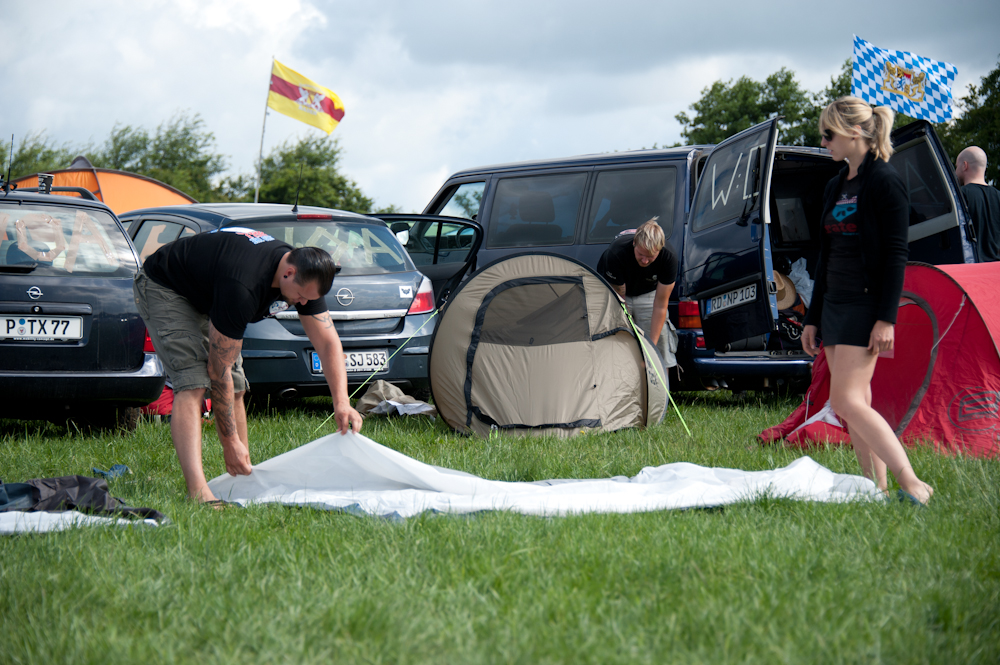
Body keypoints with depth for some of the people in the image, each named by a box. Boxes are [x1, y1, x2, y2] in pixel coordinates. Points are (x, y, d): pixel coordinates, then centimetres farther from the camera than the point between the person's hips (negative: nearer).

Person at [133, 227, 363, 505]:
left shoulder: (305, 276, -16)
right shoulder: (242, 286, -40)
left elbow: (328, 342, -8)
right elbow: (219, 368, -33)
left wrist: (342, 402, -21)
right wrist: (230, 442, -28)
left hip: (205, 297, 9)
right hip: (163, 291, -9)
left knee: (235, 387, 3)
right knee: (193, 384, -24)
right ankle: (198, 492, -34)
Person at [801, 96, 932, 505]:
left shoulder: (884, 181, -10)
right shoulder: (835, 187, 16)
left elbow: (896, 254, -14)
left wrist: (886, 318, -20)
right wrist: (813, 318, 19)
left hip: (866, 304, -9)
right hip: (834, 303, 9)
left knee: (847, 401, -16)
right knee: (853, 406, 6)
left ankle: (911, 482, -15)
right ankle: (877, 490, 8)